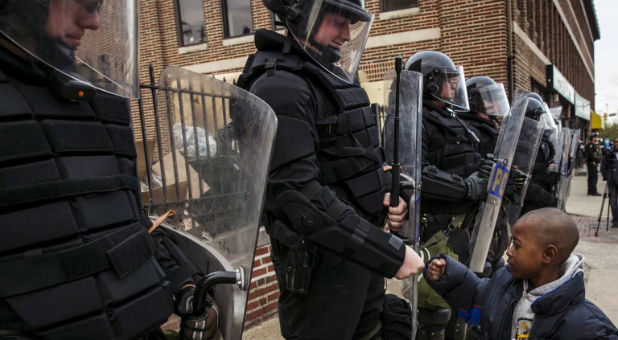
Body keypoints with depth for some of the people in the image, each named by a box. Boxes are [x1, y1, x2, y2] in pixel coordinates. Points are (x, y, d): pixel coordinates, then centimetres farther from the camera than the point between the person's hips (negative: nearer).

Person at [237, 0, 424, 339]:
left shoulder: (333, 79, 12)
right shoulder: (281, 86, -18)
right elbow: (302, 196, -26)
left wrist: (387, 197, -2)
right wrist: (390, 252, -24)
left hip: (362, 254, 9)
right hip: (323, 263, -9)